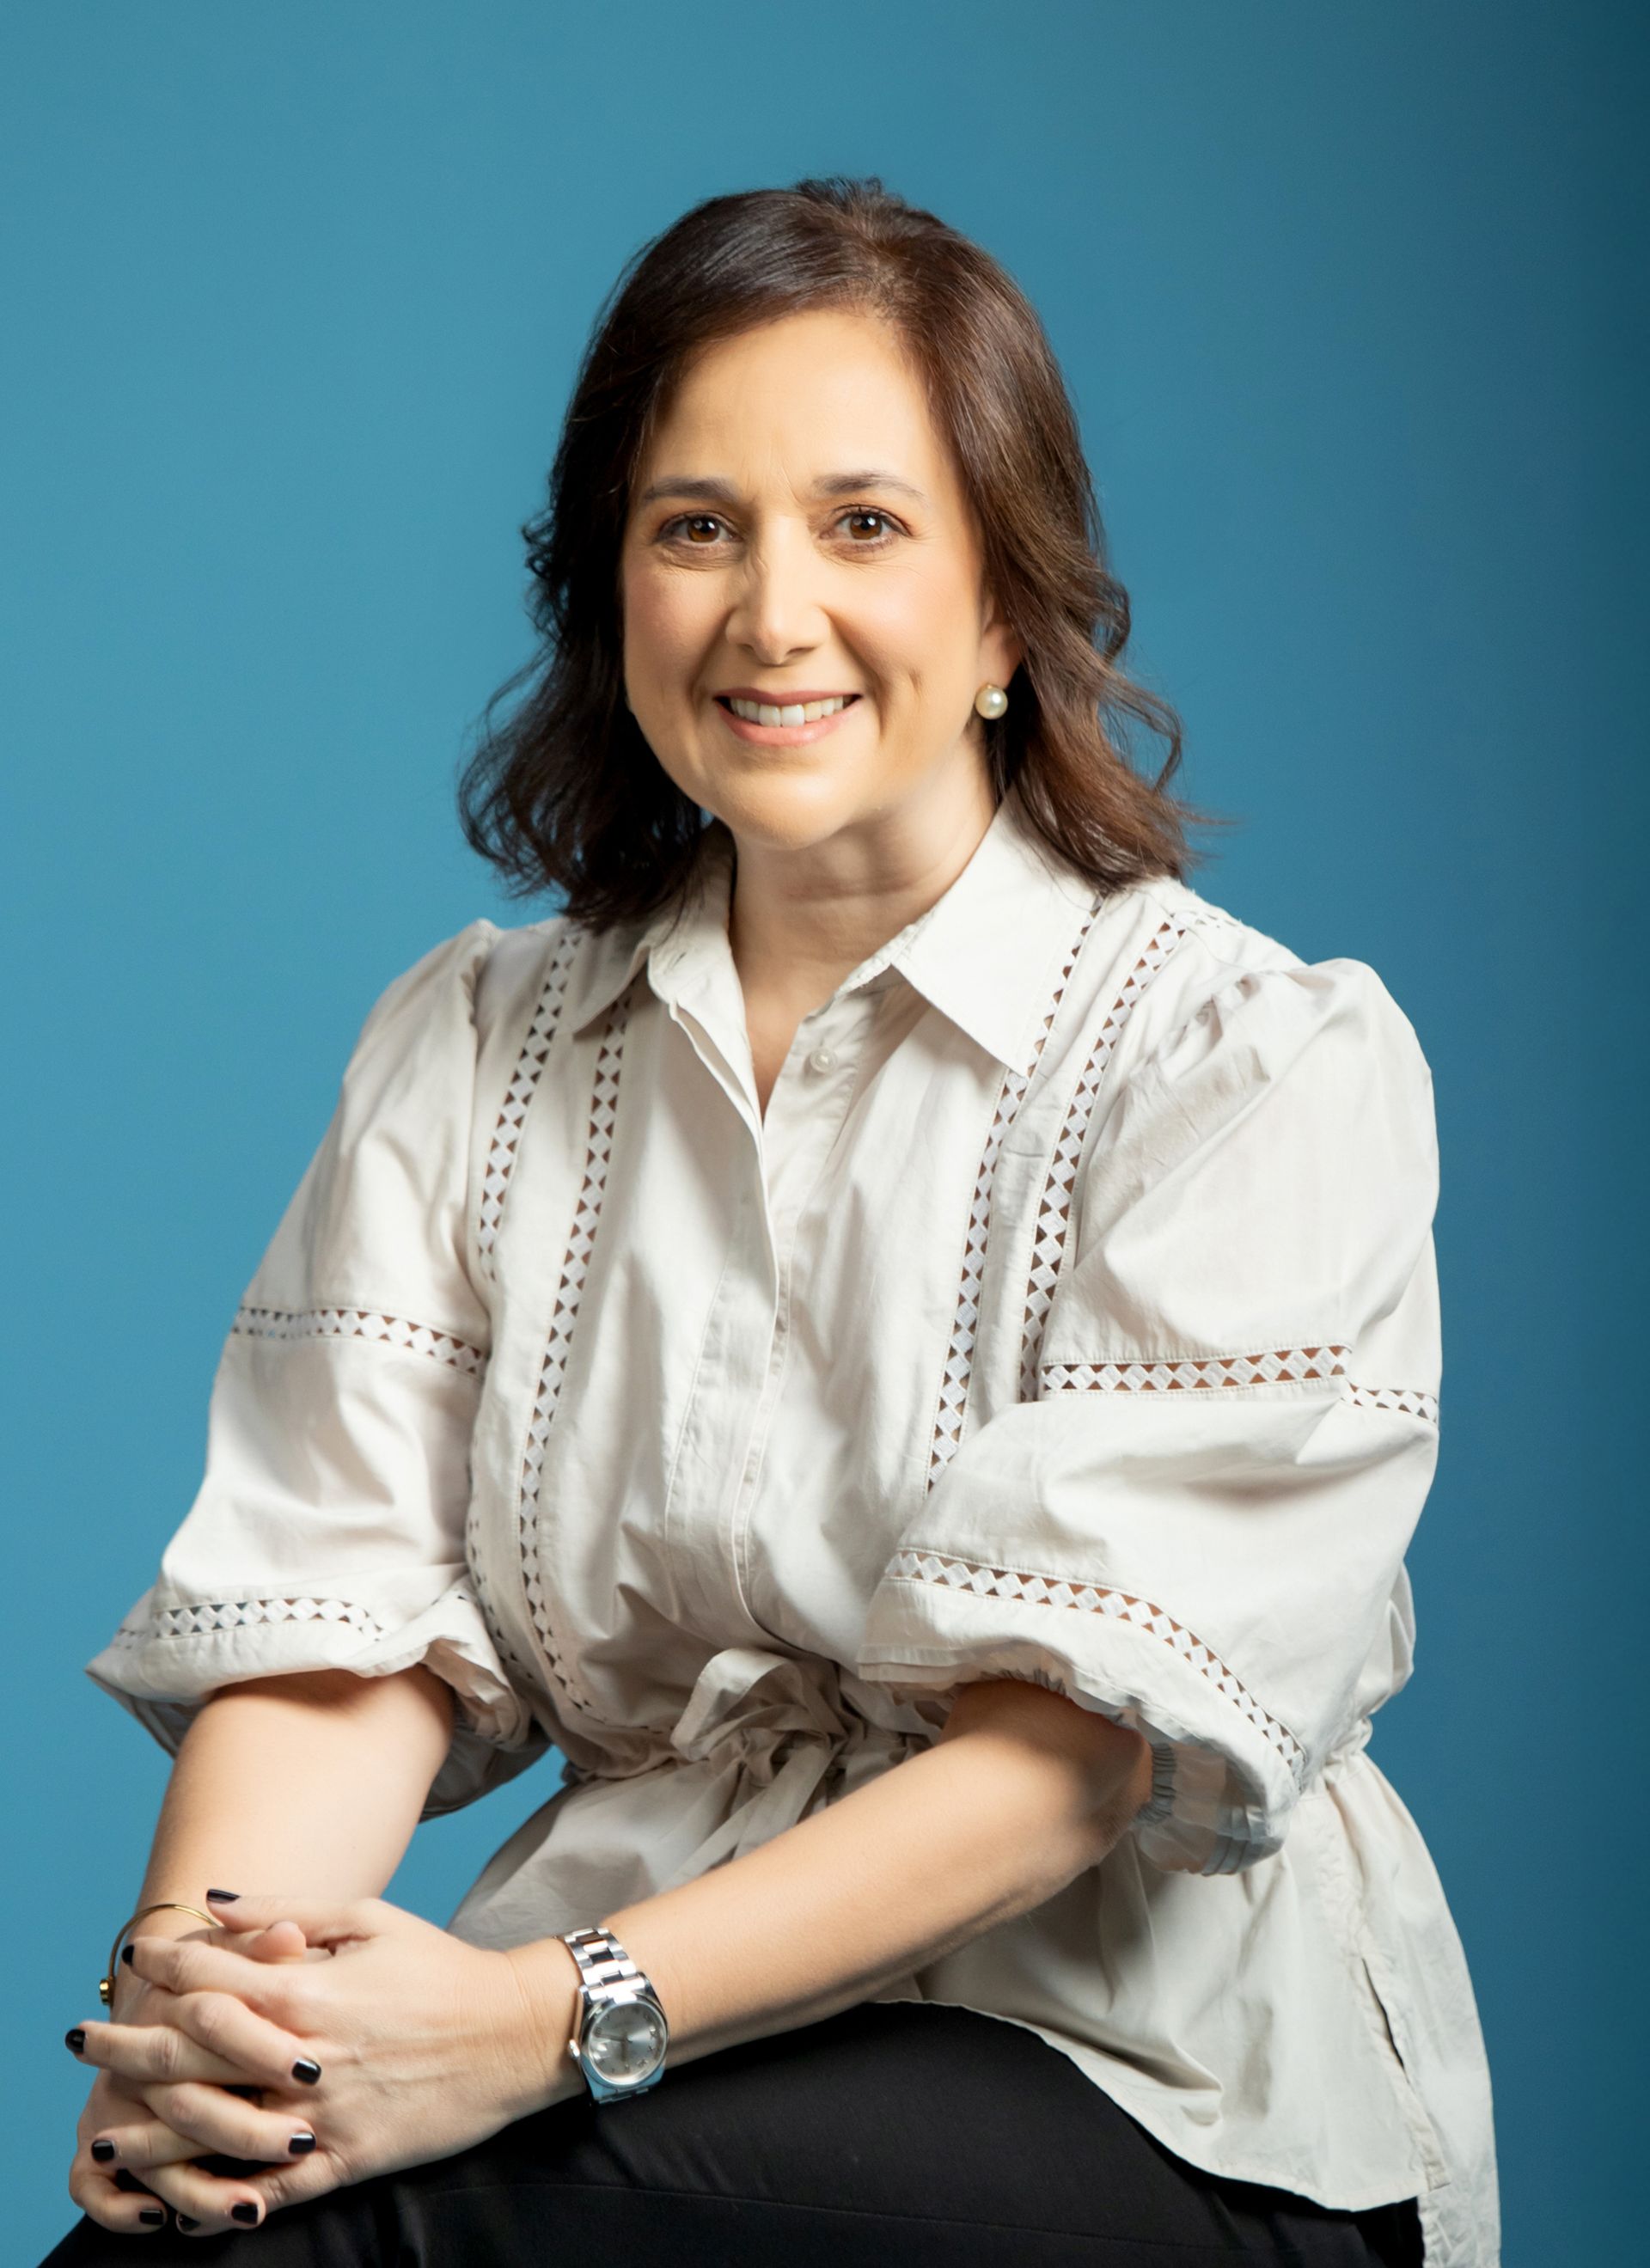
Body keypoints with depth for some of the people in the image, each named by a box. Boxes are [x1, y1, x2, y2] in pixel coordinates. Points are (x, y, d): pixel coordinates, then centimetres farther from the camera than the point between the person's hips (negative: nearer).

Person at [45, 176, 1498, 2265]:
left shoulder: (1262, 1061, -4)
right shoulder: (468, 1052, 12)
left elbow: (1085, 1723, -14)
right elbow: (338, 1615, 1)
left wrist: (549, 2018, -25)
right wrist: (196, 1967, -21)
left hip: (1140, 2078, -4)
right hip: (635, 2041, 4)